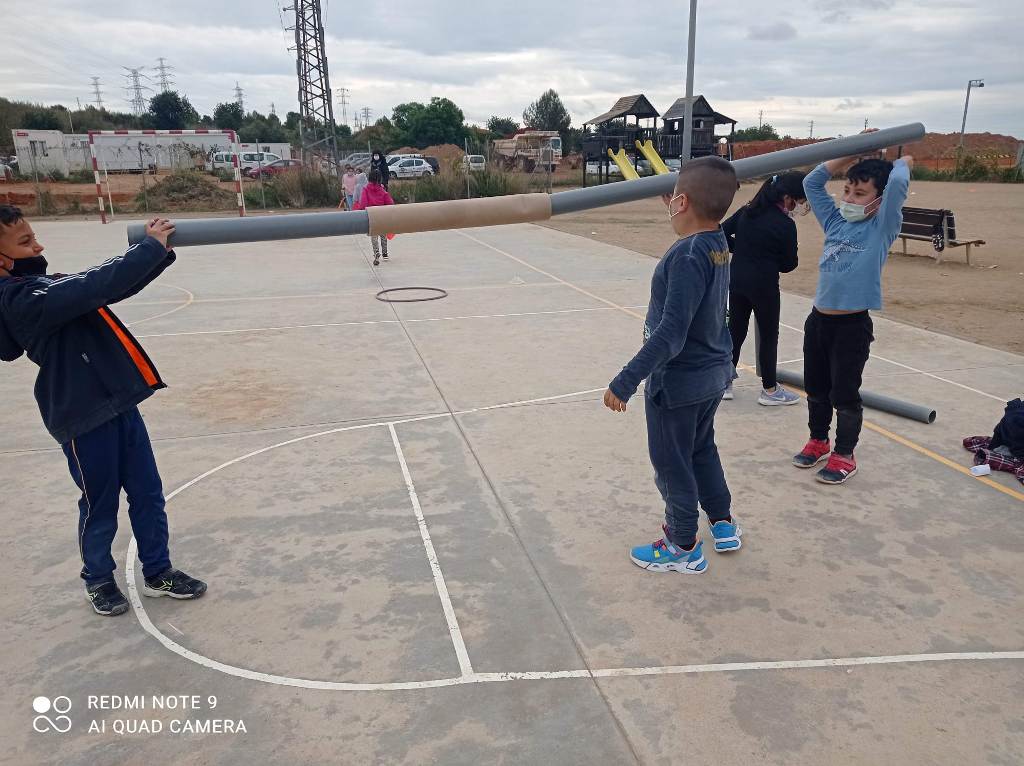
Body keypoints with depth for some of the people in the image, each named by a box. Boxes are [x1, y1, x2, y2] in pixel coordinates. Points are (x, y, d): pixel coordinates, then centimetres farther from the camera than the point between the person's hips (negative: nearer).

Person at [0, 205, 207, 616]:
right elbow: (95, 285, -28)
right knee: (100, 505, 10)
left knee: (147, 494, 14)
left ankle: (158, 571, 29)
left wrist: (160, 250, -3)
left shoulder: (43, 284, 10)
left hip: (118, 403, 8)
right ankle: (98, 580, 32)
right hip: (84, 415, -8)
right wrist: (150, 247, -24)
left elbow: (115, 286, 10)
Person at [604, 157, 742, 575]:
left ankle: (684, 548, 28)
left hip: (677, 381, -9)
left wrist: (625, 381, -31)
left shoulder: (687, 256, -28)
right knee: (702, 450, 28)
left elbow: (670, 334, -32)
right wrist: (674, 209, 30)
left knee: (671, 464, 10)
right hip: (713, 372, 9)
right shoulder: (718, 244, -2)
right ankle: (723, 524, 43)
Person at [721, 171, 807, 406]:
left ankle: (725, 383, 22)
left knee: (735, 330, 15)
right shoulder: (785, 225, -14)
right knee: (769, 335, 7)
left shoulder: (747, 211, 3)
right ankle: (769, 390, 17)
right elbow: (789, 264, -6)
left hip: (736, 279, 6)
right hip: (763, 284, -6)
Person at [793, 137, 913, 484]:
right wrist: (853, 155, 10)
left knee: (845, 393, 3)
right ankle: (818, 441, 34)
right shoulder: (835, 222, 9)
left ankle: (844, 455, 18)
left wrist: (902, 162, -1)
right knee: (815, 388, 16)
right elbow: (812, 182, 13)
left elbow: (898, 183, -22)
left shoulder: (882, 228, -6)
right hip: (818, 318, 6)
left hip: (853, 324, -6)